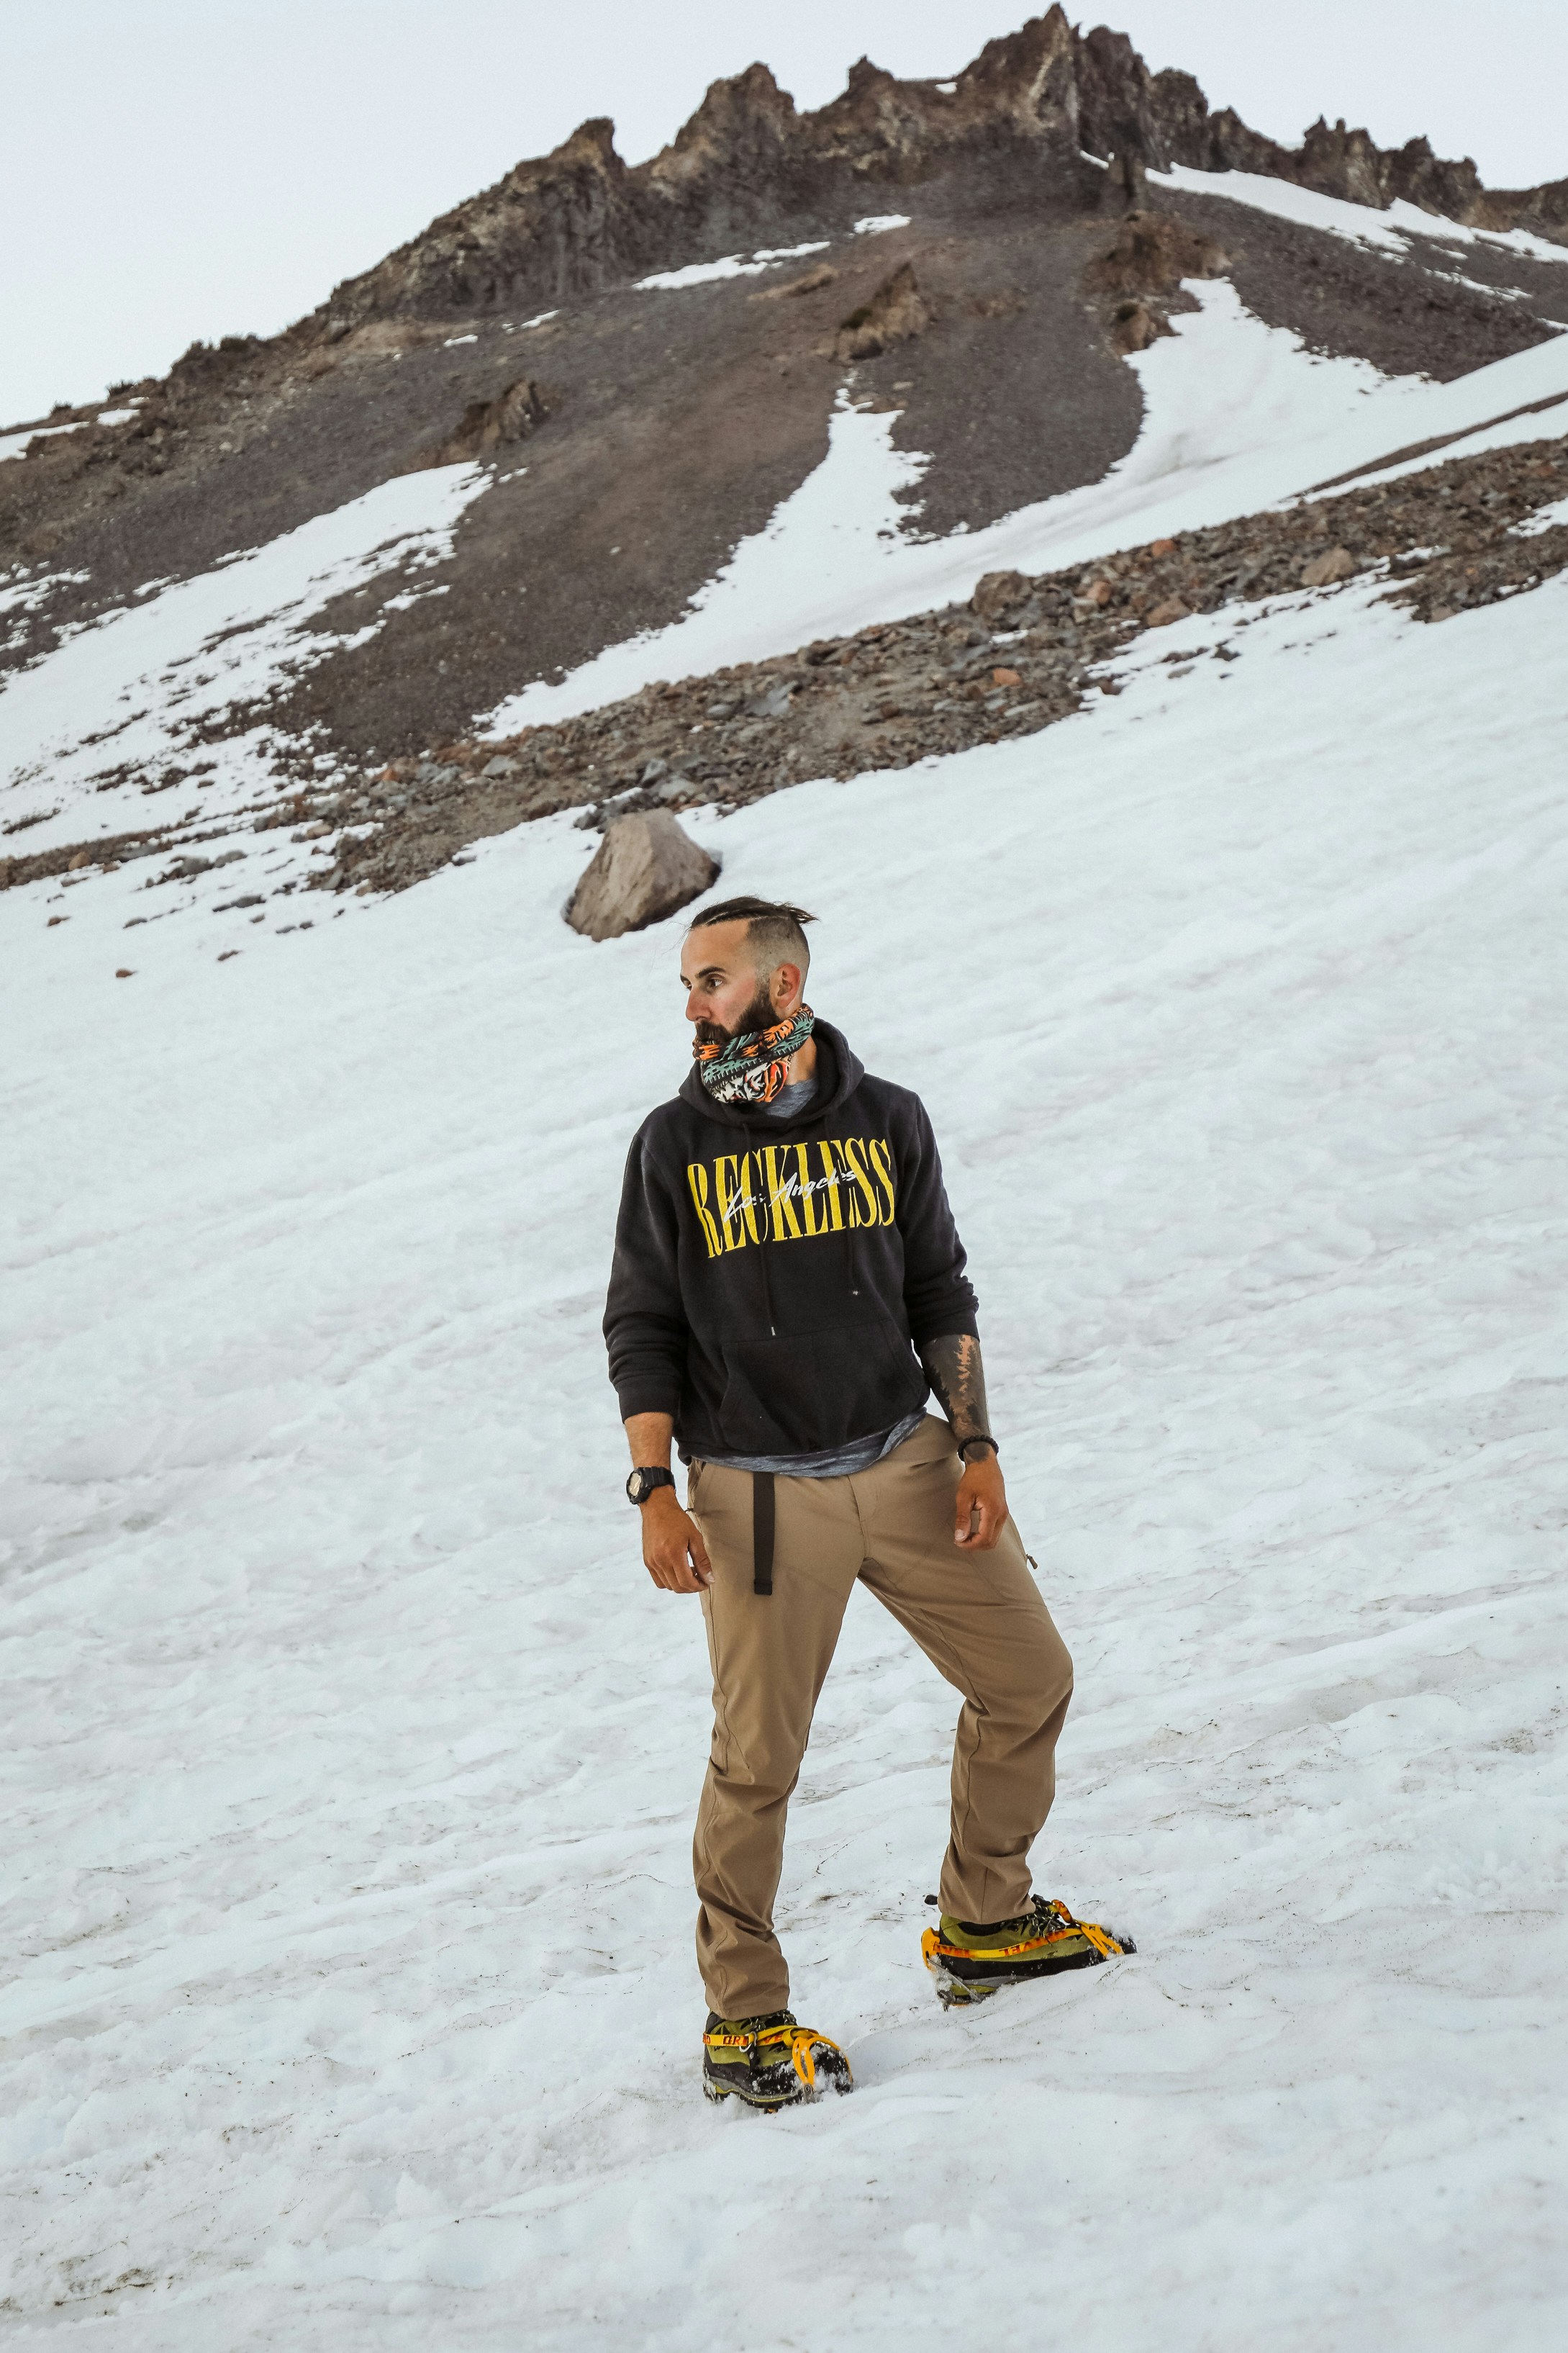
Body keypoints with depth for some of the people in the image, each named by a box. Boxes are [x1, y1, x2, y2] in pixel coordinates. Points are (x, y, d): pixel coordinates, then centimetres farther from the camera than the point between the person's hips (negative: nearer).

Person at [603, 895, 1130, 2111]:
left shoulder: (887, 1120, 4)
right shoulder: (676, 1145, -2)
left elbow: (940, 1294, 9)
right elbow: (643, 1327, 0)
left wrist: (976, 1444, 1)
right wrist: (655, 1490, -9)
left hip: (907, 1463, 3)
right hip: (760, 1493, -3)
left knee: (1030, 1681, 7)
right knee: (757, 1762, -3)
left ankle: (984, 1926, 29)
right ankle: (743, 2019, 13)